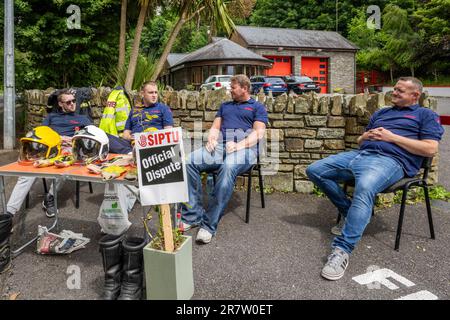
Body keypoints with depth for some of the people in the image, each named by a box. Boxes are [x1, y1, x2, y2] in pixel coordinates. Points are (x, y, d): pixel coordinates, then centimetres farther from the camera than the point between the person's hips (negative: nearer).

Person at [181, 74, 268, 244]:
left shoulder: (257, 107, 17)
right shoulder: (225, 106, 33)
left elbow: (258, 133, 2)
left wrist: (238, 145, -14)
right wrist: (211, 139, 1)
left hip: (244, 148, -5)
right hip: (219, 147, 5)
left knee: (228, 167, -40)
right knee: (189, 161, -24)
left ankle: (209, 225, -34)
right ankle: (192, 215, -23)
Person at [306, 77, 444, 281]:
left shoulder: (426, 115, 15)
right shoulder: (381, 113, 32)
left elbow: (430, 149, 0)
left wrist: (392, 137, -5)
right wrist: (365, 136, 8)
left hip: (390, 159, -7)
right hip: (360, 154, 7)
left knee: (365, 187, -41)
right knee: (314, 170, -6)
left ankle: (342, 250, -40)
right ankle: (349, 212, 4)